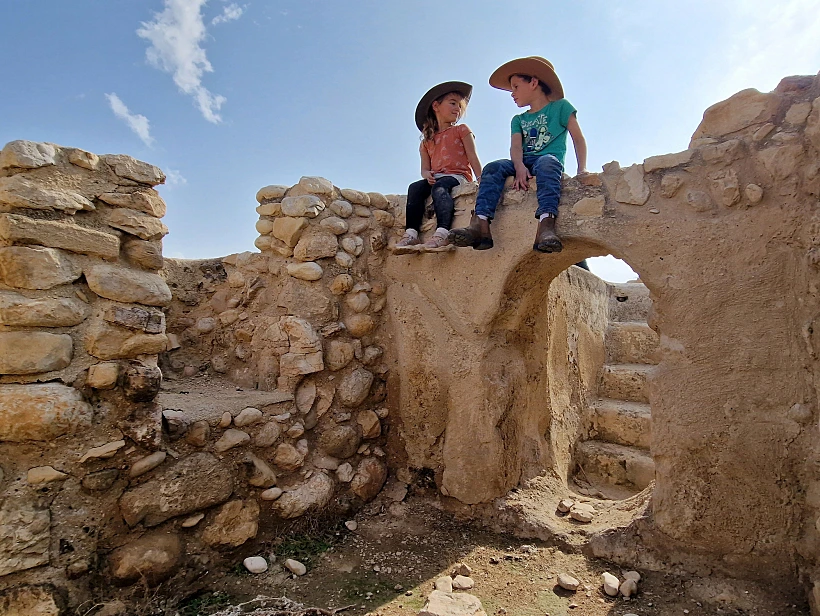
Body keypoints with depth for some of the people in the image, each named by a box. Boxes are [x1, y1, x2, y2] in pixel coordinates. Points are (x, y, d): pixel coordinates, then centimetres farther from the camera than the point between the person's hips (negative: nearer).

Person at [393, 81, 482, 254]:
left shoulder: (461, 130, 15)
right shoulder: (427, 141, 23)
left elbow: (473, 158, 4)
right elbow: (424, 168, 14)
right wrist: (427, 175, -11)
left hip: (458, 176, -3)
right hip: (436, 178, 4)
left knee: (439, 187, -35)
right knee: (415, 187, -25)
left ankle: (442, 234, -54)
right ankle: (410, 234, -36)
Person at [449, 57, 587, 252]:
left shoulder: (560, 106, 15)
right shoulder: (518, 120, 25)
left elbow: (578, 138, 7)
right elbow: (515, 146, 5)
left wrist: (582, 168, -9)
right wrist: (520, 167, -18)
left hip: (551, 158, -4)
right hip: (525, 163, 4)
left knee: (546, 163, -39)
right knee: (493, 168, -24)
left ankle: (546, 227, -59)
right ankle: (480, 225, -44)